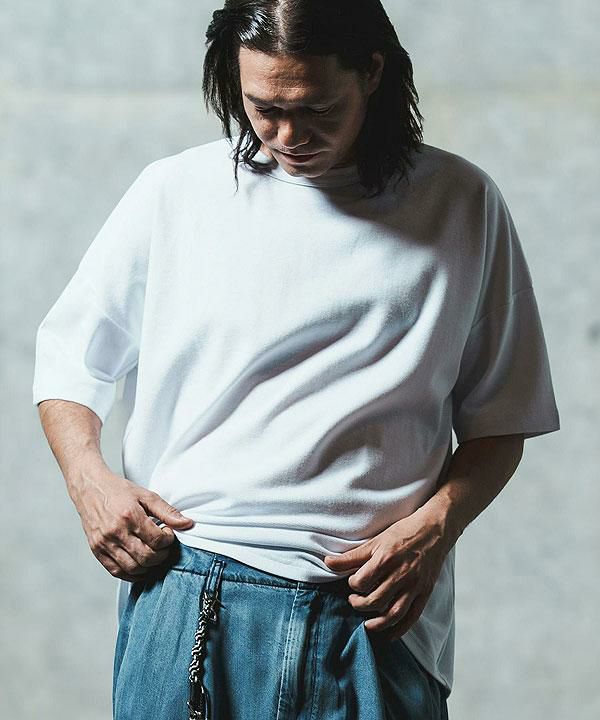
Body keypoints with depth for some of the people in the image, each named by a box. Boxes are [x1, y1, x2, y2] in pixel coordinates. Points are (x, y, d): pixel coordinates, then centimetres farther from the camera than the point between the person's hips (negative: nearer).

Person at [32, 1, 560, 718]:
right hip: (188, 598, 0)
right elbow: (68, 357, 17)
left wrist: (435, 527, -7)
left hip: (377, 619, 0)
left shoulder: (461, 203, 7)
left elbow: (499, 421, 10)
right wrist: (88, 479, -1)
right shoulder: (173, 193, 7)